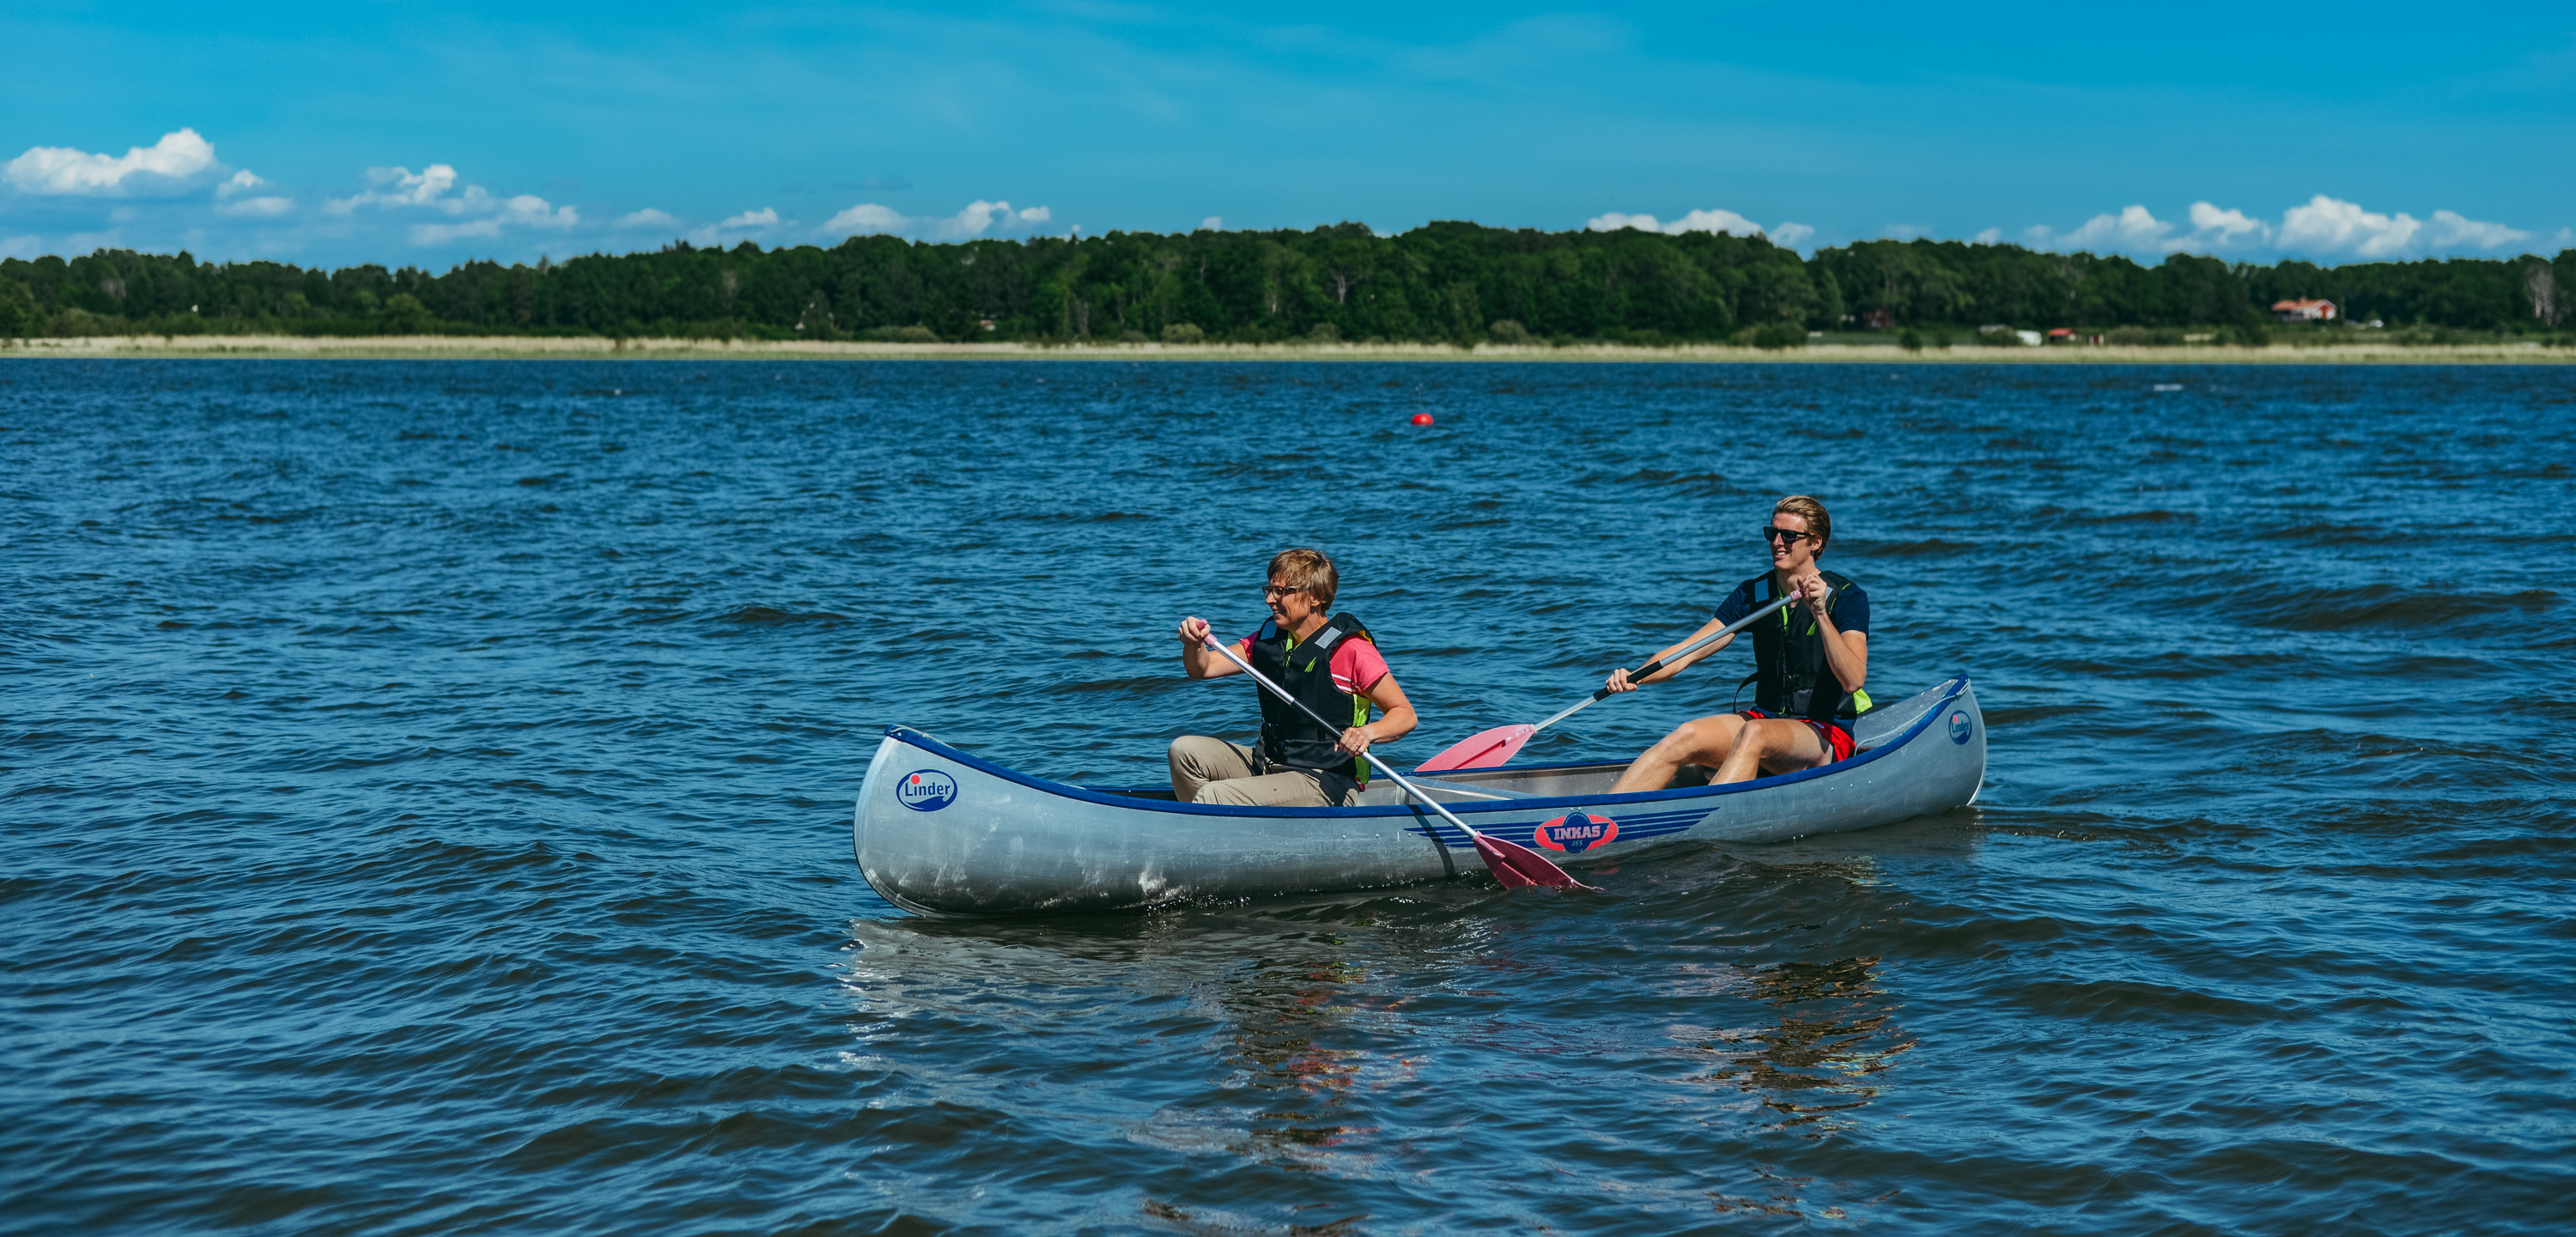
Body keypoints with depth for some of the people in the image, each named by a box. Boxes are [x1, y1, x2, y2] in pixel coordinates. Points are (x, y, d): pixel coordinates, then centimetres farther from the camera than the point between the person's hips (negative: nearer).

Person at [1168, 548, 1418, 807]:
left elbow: (1405, 714, -11)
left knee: (1213, 796, -24)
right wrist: (1194, 644, -14)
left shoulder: (1351, 649, -13)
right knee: (1185, 750, -7)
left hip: (1326, 784, -8)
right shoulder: (1269, 638, 9)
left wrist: (1369, 732, -32)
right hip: (1268, 764, 8)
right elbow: (1202, 668, 9)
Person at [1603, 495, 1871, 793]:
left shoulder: (1847, 597, -8)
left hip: (1826, 736, -4)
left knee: (1754, 734, -37)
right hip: (1765, 717, 5)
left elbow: (1853, 680, -22)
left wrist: (1820, 613, -32)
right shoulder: (1753, 594, 6)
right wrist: (1636, 676, -20)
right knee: (1686, 736, -24)